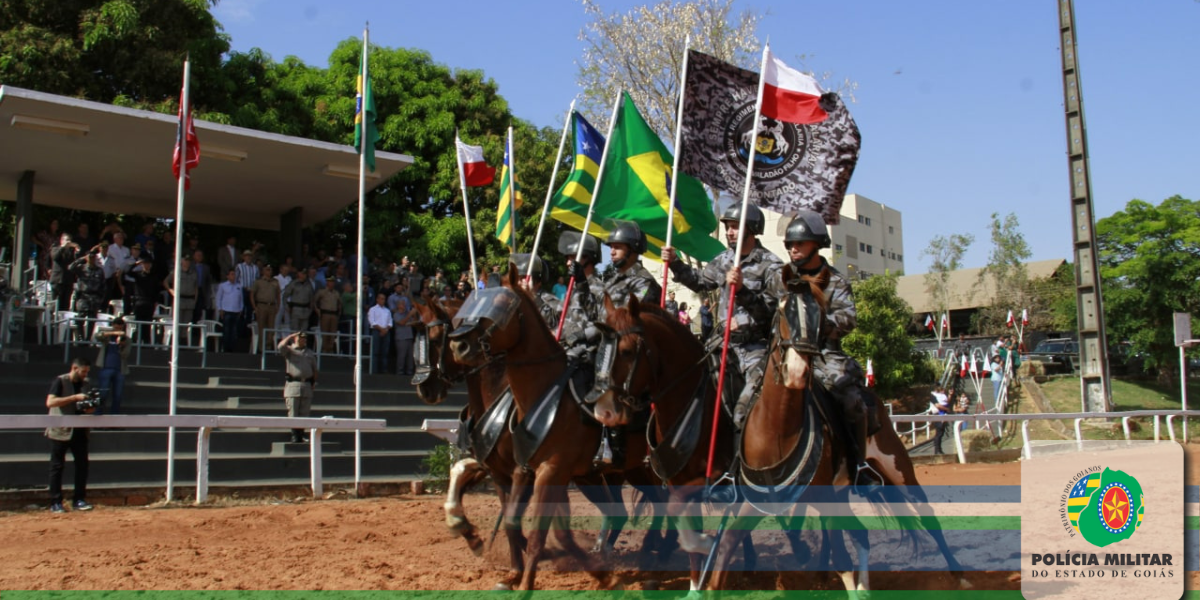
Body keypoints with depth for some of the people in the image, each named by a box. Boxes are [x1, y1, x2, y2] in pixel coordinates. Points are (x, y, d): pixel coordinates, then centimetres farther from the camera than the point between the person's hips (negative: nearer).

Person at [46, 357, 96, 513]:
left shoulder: (86, 384, 10)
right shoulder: (60, 381, -6)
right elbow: (50, 402, -20)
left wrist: (91, 407, -6)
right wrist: (75, 397, -25)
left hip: (80, 431, 5)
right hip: (60, 431, -5)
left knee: (82, 464, 4)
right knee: (57, 466, 0)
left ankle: (79, 500, 12)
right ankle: (55, 503, 5)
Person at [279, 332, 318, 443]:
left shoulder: (309, 353, 21)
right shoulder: (289, 350, 7)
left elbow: (314, 369, 24)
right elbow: (281, 346, -16)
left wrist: (314, 382, 12)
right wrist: (291, 336, -7)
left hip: (307, 385, 4)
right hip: (293, 383, -4)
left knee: (305, 413, 4)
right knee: (293, 413, -6)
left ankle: (301, 434, 12)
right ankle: (295, 436, -4)